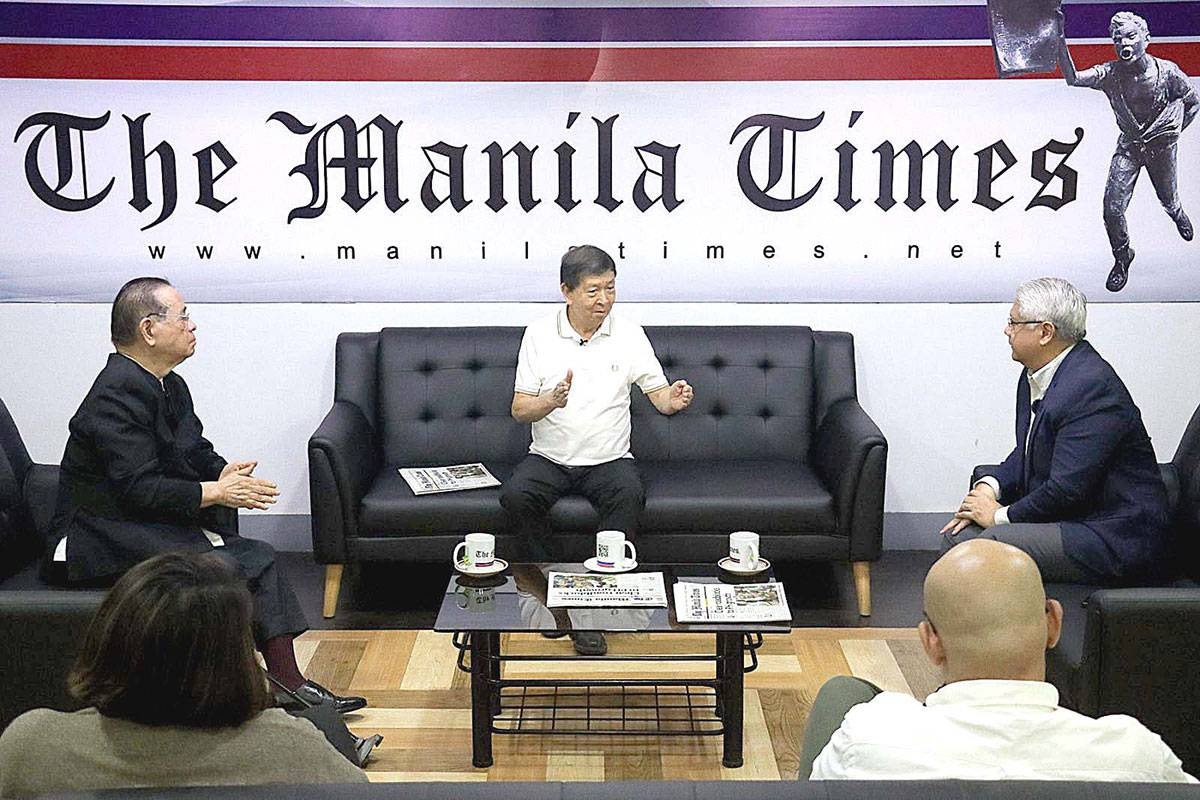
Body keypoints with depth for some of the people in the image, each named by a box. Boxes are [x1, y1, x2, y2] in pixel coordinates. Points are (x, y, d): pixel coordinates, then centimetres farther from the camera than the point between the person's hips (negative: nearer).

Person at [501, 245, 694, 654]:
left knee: (630, 495, -33)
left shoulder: (629, 335, 2)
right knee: (515, 496, -29)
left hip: (609, 459, 0)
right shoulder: (539, 334, 0)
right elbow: (519, 409, -1)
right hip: (549, 457, 1)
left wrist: (675, 399, -23)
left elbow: (660, 397, 1)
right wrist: (550, 401, -23)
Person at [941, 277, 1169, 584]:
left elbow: (1067, 490, -25)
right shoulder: (1035, 374, 8)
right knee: (958, 533, -2)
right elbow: (1026, 453, 18)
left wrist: (1001, 515, -12)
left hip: (1114, 539, -10)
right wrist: (989, 486, -2)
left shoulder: (1091, 388, -23)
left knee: (993, 543, -26)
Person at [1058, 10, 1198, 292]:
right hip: (1129, 146, 0)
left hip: (1161, 145, 0)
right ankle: (1122, 258, 18)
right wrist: (1060, 40, -44)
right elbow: (1073, 78, -34)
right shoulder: (1110, 74, -17)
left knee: (1168, 200, 19)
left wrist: (1174, 131, -4)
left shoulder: (1167, 71, -17)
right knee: (1113, 209, -8)